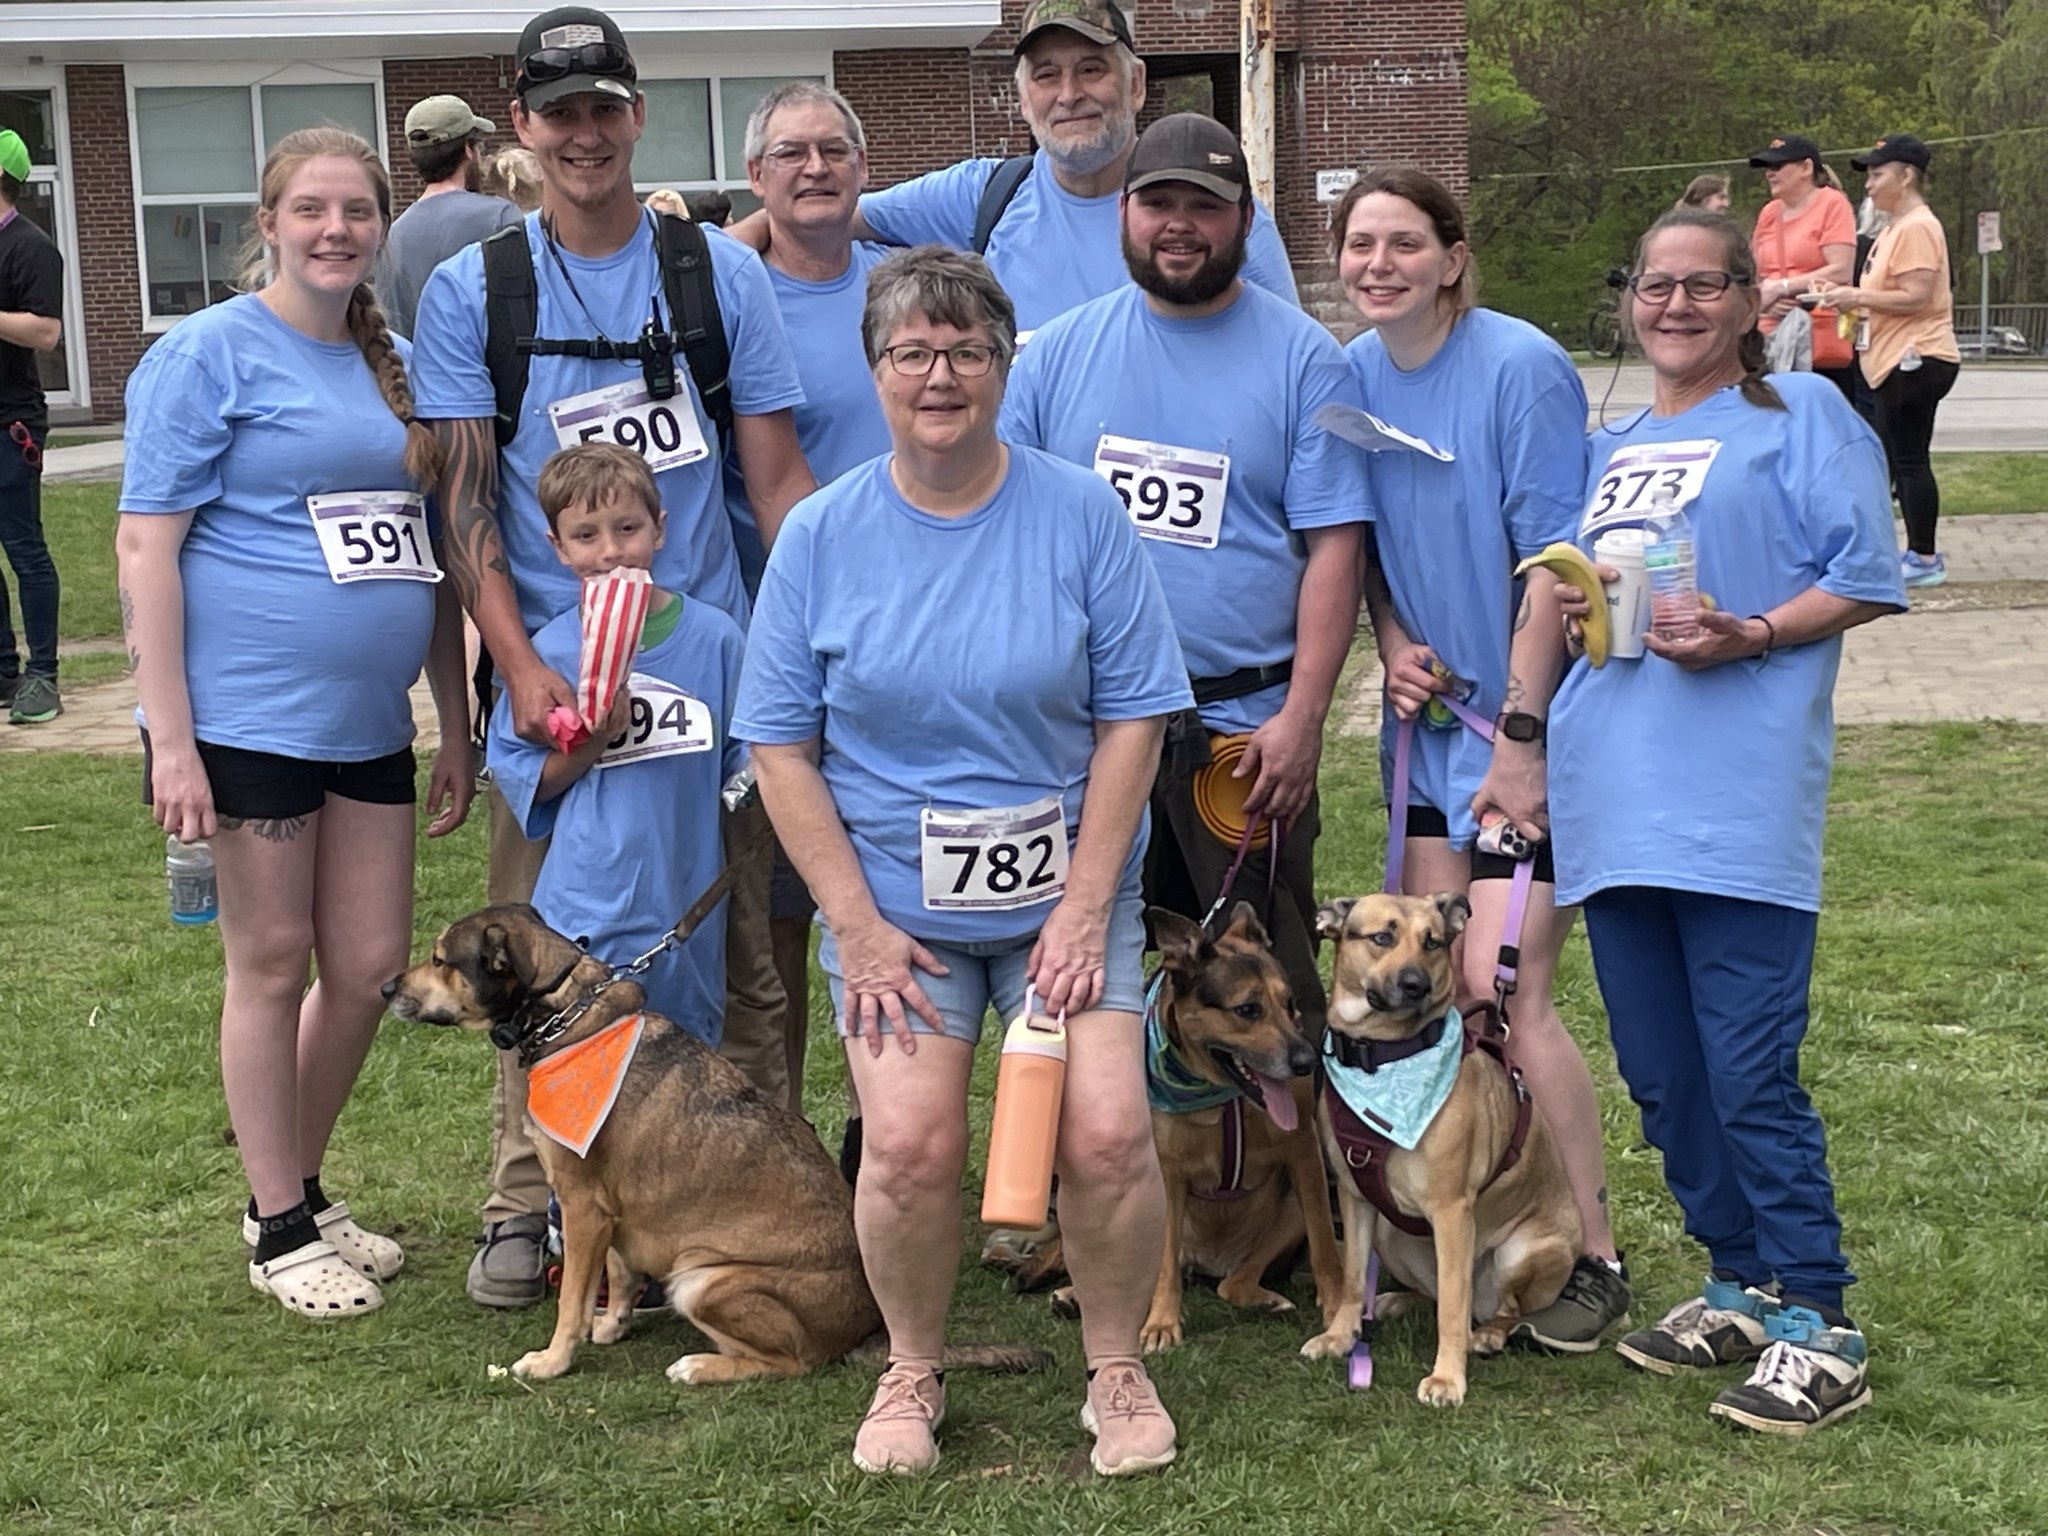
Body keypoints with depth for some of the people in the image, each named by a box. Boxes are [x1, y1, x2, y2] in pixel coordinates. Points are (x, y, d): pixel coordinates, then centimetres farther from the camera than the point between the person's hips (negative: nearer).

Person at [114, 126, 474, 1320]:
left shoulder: (398, 363, 11)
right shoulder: (210, 352, -7)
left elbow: (433, 553, 17)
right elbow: (146, 545, -11)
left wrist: (458, 725, 15)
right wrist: (170, 739, -17)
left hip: (368, 718, 6)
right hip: (248, 714, -6)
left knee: (371, 966, 9)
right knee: (274, 965, 4)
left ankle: (305, 1187, 29)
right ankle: (280, 1231, 17)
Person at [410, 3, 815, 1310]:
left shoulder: (722, 273, 4)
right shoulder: (469, 294, 3)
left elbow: (778, 476, 5)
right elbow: (468, 501, 0)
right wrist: (520, 664, -13)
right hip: (552, 670, 0)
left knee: (741, 943, 5)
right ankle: (524, 1206, 17)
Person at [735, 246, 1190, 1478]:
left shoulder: (1081, 514, -4)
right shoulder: (821, 534, -2)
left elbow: (1131, 719, -3)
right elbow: (782, 744, -1)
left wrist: (1082, 909, -9)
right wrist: (855, 923, -8)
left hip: (1067, 890, 0)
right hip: (896, 901, 0)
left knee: (1107, 1133, -12)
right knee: (911, 1142, -14)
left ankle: (1119, 1369, 13)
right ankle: (913, 1373, 13)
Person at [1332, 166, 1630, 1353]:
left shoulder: (1521, 368, -15)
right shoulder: (1354, 374, 4)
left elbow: (1552, 566, -16)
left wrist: (1519, 735, -17)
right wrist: (1395, 646, -2)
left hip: (1531, 721, -7)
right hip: (1432, 717, 7)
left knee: (1504, 991, -11)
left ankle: (1595, 1257, 4)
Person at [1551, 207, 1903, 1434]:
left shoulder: (1803, 414, 3)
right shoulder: (1613, 449, 22)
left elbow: (1870, 581, -3)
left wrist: (1752, 635, -18)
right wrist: (1574, 605, 6)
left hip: (1740, 800, -7)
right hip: (1618, 799, 7)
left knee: (1751, 1074, -9)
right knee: (1662, 1076, 9)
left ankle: (1818, 1326, 0)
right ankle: (1746, 1288, 24)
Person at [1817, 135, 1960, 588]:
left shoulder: (1917, 228, -15)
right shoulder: (1895, 227, 18)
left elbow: (1917, 296, -22)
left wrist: (1858, 297, -17)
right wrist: (1857, 300, 9)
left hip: (1914, 361, -11)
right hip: (1894, 360, 11)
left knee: (1910, 460, -7)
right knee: (1899, 461, 13)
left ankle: (1925, 559, -2)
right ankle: (1919, 554, 19)